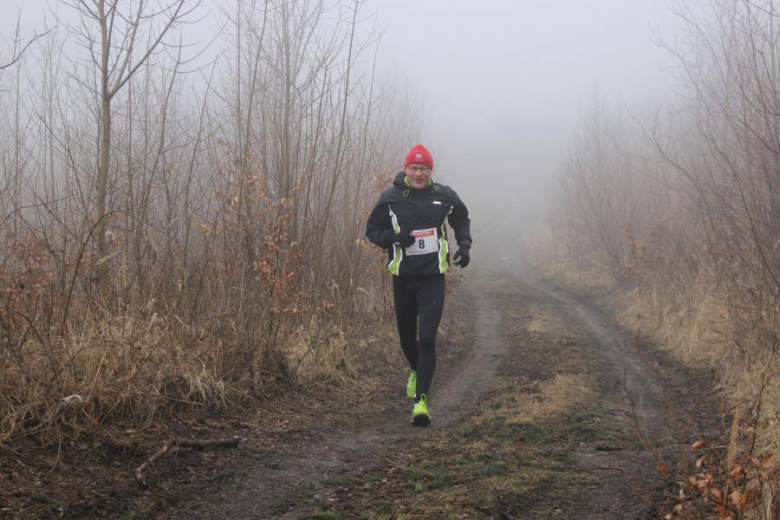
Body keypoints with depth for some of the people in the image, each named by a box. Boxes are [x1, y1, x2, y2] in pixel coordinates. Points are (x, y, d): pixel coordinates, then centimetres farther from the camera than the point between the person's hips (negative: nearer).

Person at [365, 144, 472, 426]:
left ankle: (421, 399, -14)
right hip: (403, 278, 2)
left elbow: (461, 220, 20)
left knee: (427, 338, -14)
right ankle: (416, 371, 48)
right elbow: (372, 229, 4)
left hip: (433, 278, -1)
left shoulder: (445, 196, 0)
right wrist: (394, 237, -16)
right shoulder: (391, 198, -4)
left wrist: (464, 245, 3)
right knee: (407, 337, 15)